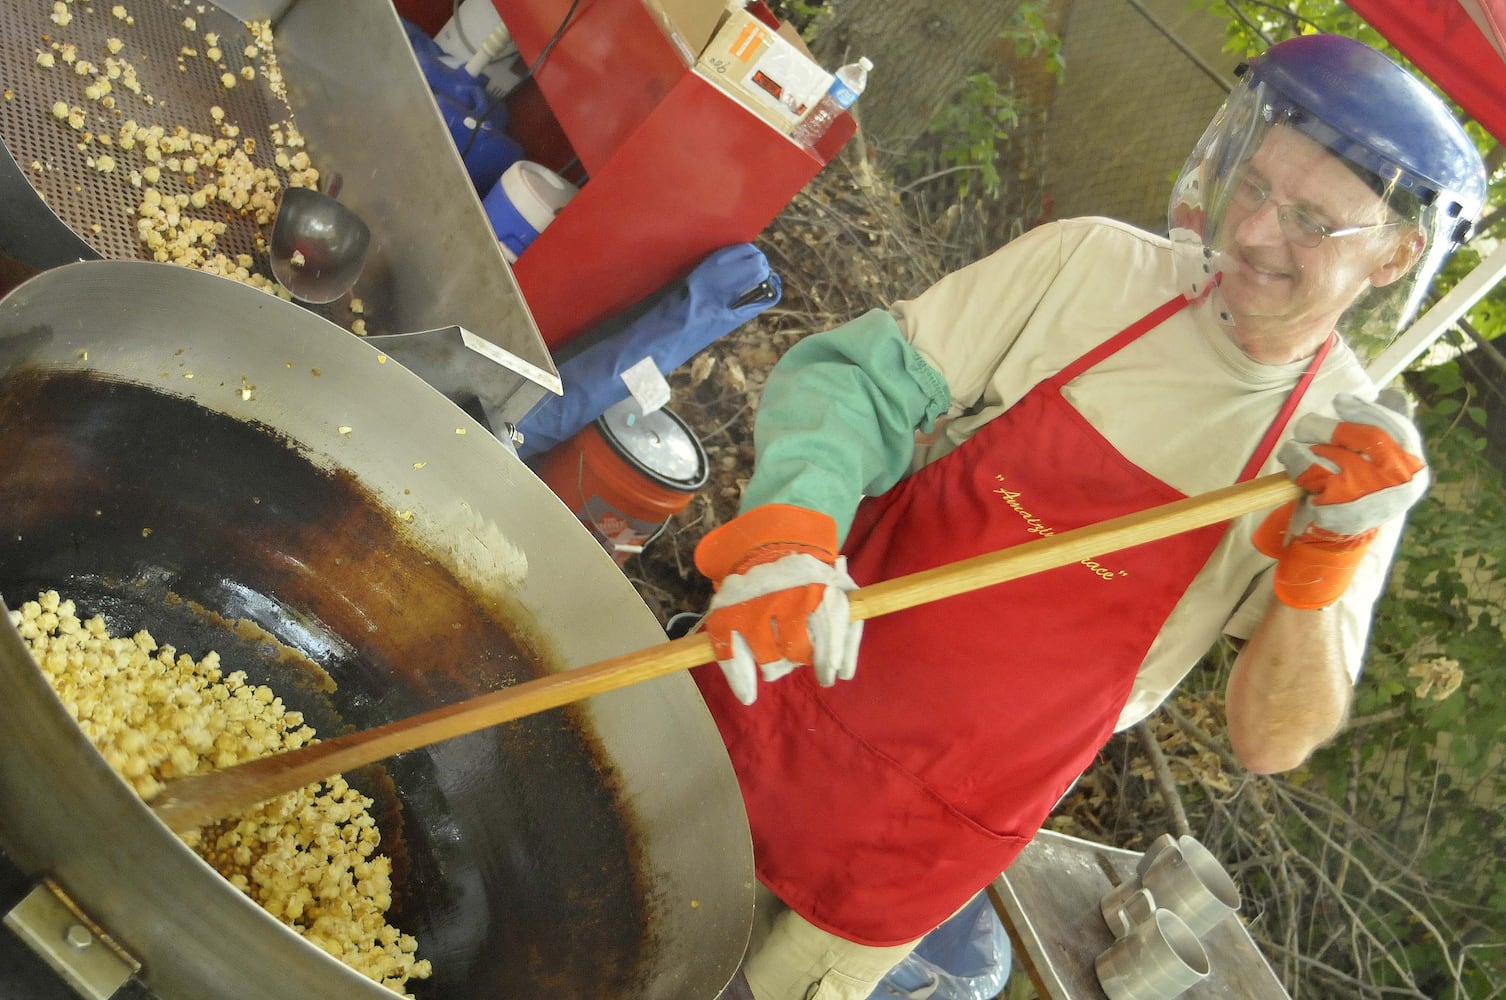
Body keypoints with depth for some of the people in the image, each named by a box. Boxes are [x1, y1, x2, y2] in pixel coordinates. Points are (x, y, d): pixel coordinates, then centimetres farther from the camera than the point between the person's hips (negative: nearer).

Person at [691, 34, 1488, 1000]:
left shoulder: (1355, 456, -11)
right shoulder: (1090, 262, -12)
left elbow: (1273, 743, -12)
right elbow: (853, 378, -11)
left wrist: (1325, 563, -28)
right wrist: (788, 525, -31)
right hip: (790, 679, 1)